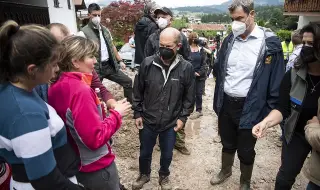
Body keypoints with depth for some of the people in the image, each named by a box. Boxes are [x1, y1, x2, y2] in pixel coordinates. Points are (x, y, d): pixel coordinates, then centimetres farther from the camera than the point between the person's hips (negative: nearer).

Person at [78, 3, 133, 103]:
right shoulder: (84, 32, -11)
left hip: (110, 65, 6)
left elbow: (112, 46, 18)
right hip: (96, 68, -6)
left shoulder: (105, 30, 10)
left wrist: (120, 61, 16)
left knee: (128, 81, 10)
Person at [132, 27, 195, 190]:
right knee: (145, 152, 21)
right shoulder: (147, 63, -12)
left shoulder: (186, 68, -12)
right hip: (147, 120, 1)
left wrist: (183, 117, -4)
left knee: (167, 154, 20)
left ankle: (164, 176, 49)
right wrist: (137, 113, -1)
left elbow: (189, 97, -1)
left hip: (171, 123, 0)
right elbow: (138, 91, -2)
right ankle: (144, 175, 50)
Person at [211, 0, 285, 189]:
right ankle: (225, 170, 49)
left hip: (250, 108, -3)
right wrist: (218, 100, 8)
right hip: (226, 103, 4)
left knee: (246, 150, 14)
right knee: (227, 144, 23)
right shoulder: (229, 40, 3)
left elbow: (276, 81, -8)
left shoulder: (270, 42, -11)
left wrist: (269, 111, -9)